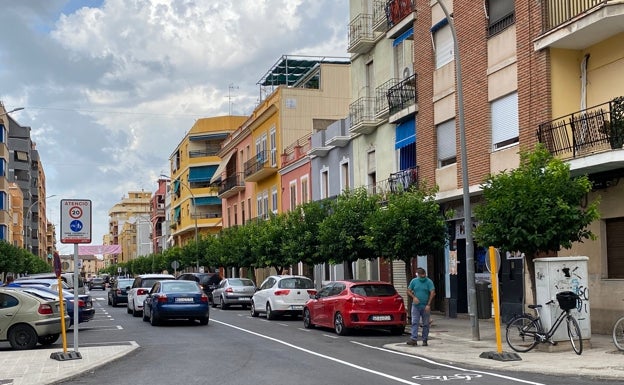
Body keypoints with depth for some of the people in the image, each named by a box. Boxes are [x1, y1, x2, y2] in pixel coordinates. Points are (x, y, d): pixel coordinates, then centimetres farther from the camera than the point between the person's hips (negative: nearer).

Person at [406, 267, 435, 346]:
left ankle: (425, 340, 12)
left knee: (425, 324, 5)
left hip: (425, 307, -1)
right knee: (414, 323, -8)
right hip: (416, 306, 1)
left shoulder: (429, 282, -3)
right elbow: (408, 291, 8)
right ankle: (414, 339, -15)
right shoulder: (414, 281, 5)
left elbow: (432, 293, -10)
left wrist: (428, 304, -17)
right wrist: (414, 297, -12)